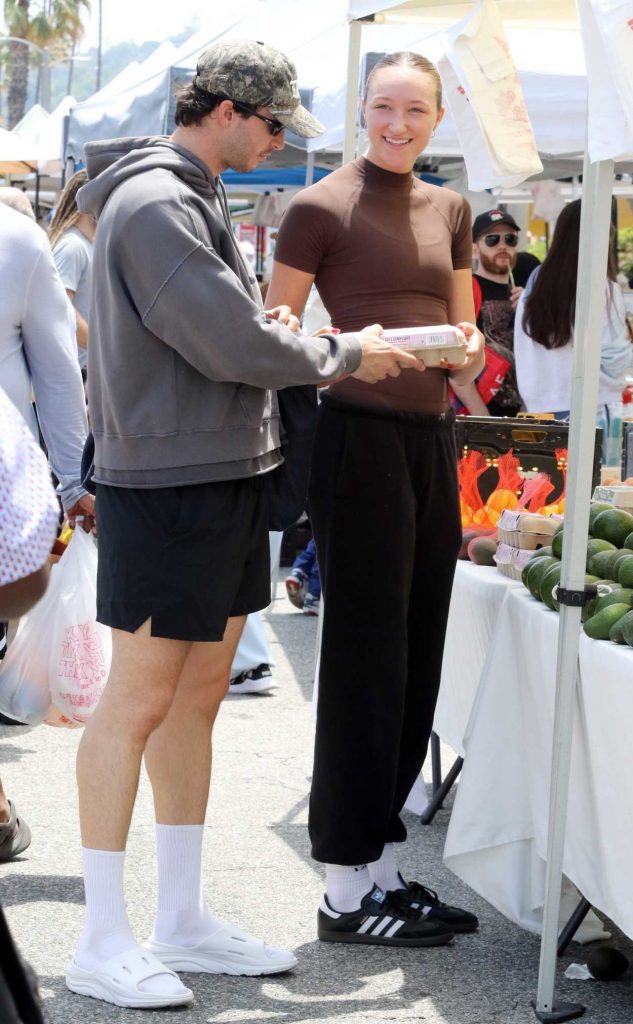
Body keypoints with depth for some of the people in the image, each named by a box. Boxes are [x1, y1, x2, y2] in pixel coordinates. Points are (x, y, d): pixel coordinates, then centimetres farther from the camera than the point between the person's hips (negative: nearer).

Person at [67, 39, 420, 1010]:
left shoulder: (193, 199, 17)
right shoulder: (153, 204, -15)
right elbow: (233, 346, -19)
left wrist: (276, 332, 1)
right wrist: (343, 355, -5)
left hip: (223, 482, 10)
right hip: (165, 485, -10)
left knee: (197, 698, 12)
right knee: (139, 701, -5)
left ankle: (182, 921, 20)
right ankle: (103, 942, 2)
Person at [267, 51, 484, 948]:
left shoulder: (448, 211, 15)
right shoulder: (321, 208, -5)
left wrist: (467, 348, 0)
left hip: (434, 437, 7)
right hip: (361, 433, -7)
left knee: (417, 655, 8)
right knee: (365, 656, -5)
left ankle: (383, 866, 17)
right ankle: (346, 892, 2)